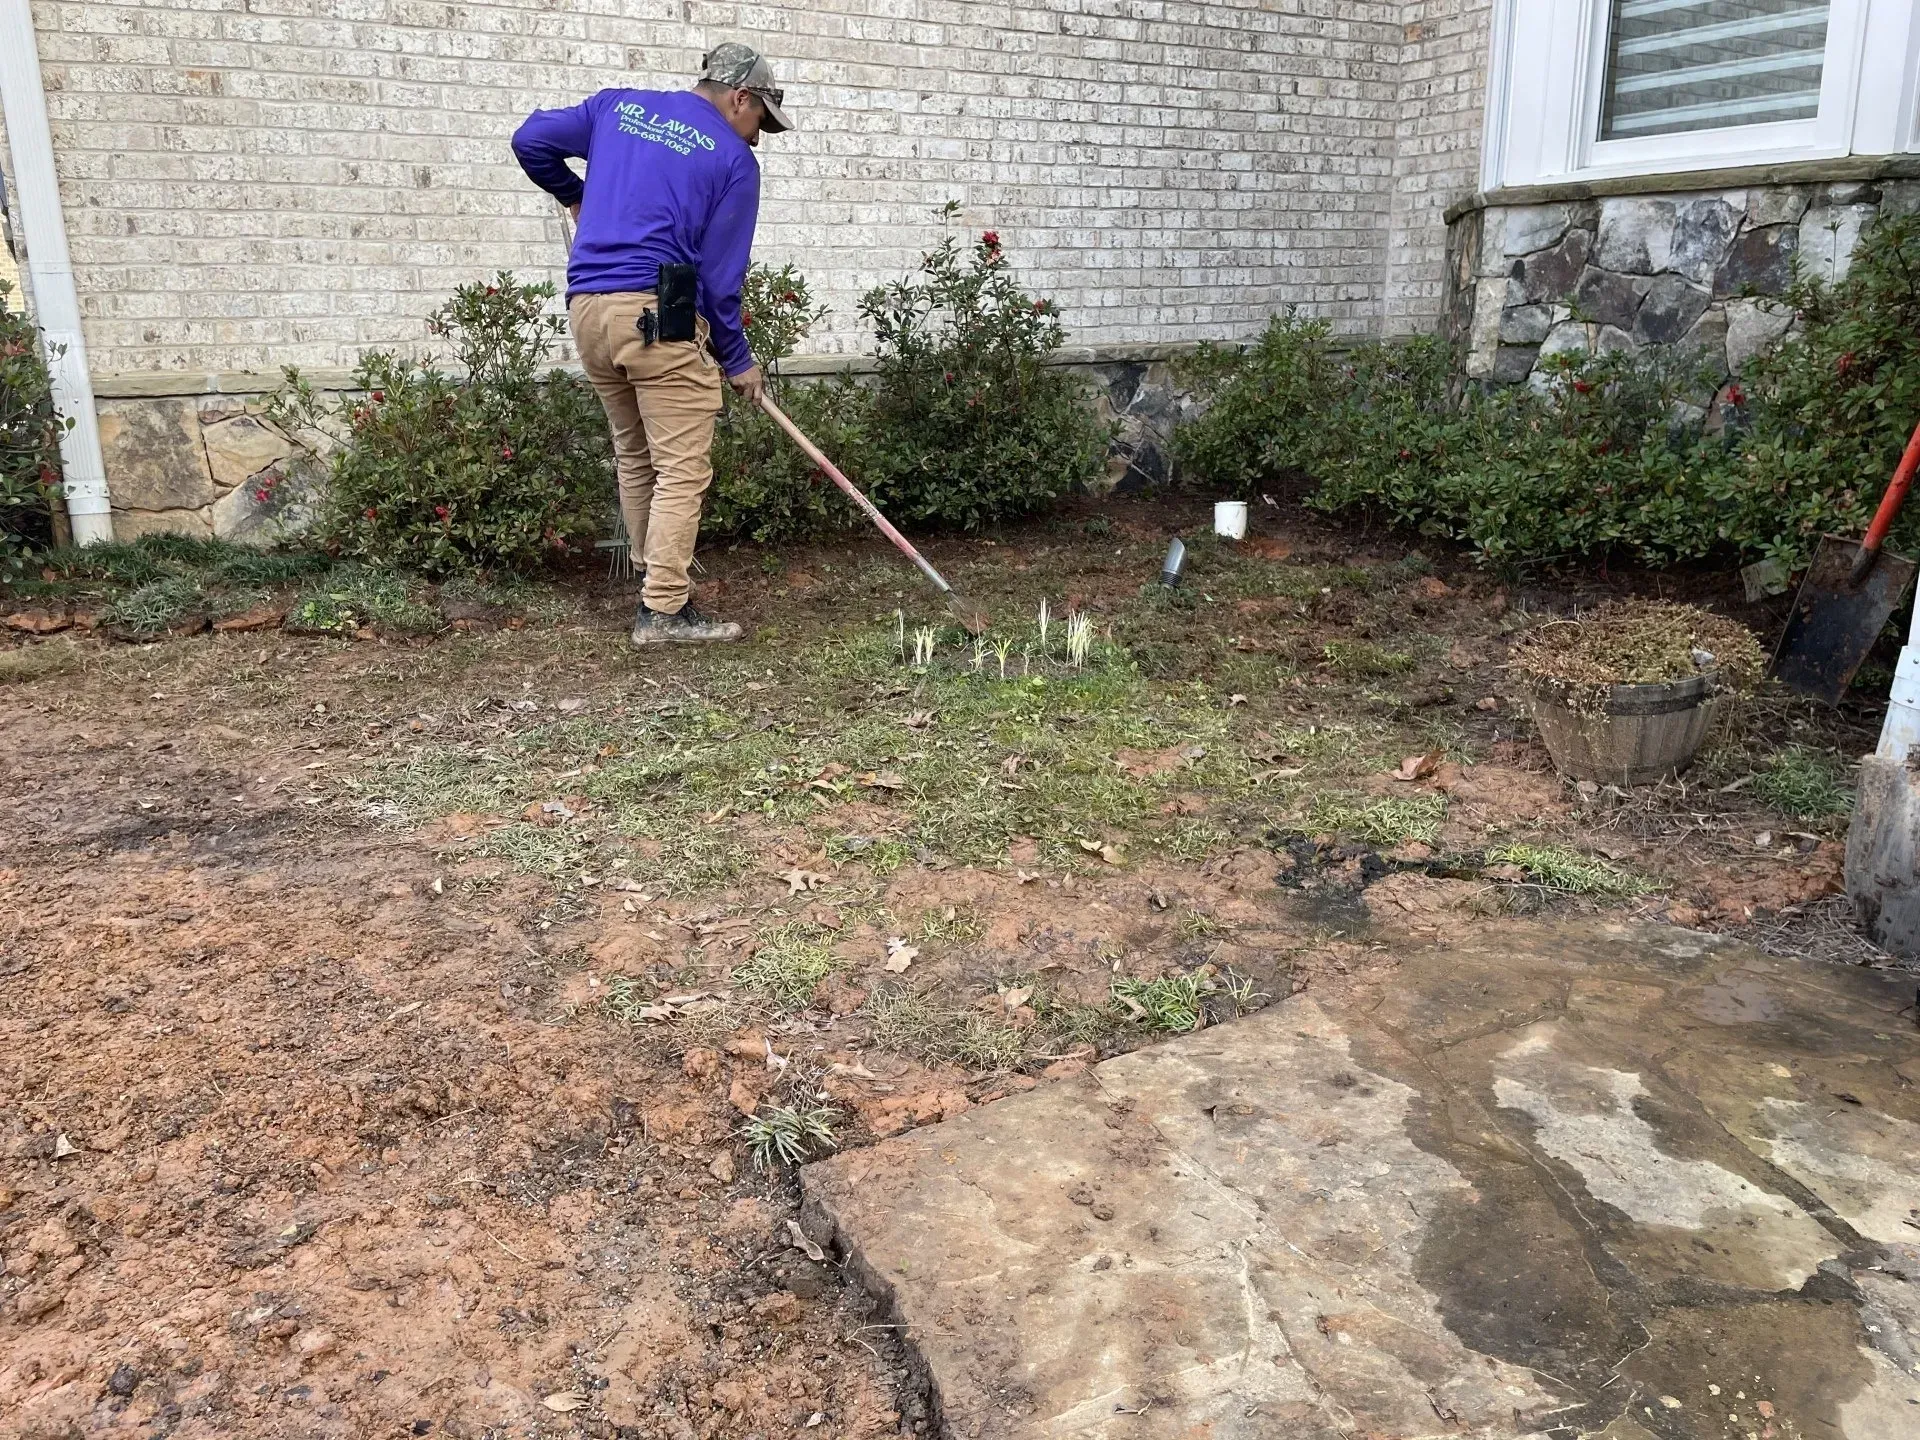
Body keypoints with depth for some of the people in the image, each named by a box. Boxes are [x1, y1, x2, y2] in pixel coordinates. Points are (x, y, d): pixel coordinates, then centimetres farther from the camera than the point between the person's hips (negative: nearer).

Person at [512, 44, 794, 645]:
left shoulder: (617, 105, 17)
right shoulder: (734, 159, 2)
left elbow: (530, 140, 18)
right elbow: (720, 274, -1)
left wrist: (575, 195, 35)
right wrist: (738, 360, 8)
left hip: (587, 308, 7)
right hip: (658, 314, -7)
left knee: (634, 458, 17)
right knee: (683, 469, -3)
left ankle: (659, 582, 25)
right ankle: (664, 610, -5)